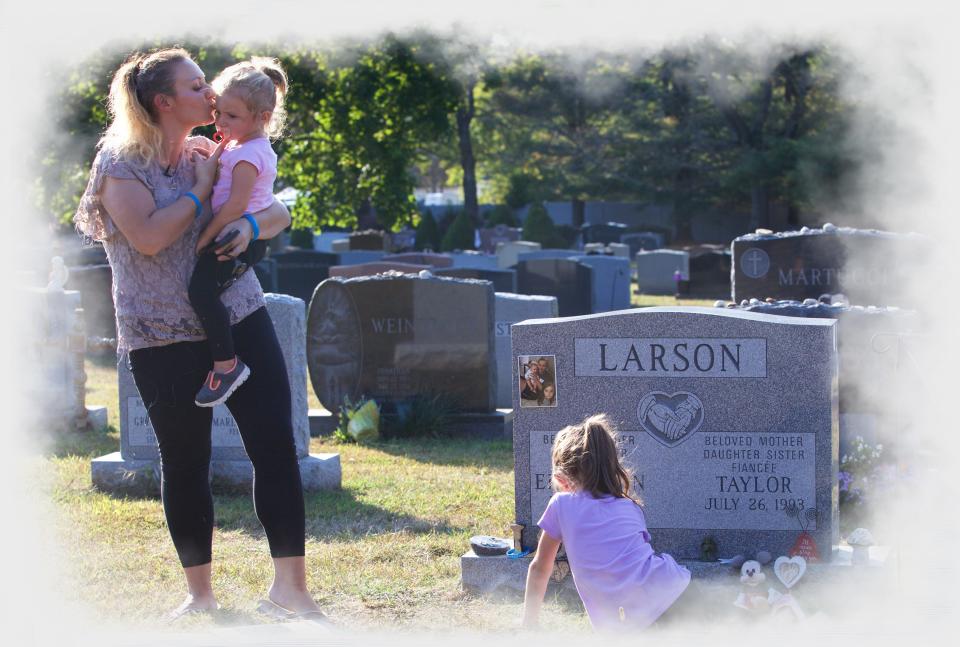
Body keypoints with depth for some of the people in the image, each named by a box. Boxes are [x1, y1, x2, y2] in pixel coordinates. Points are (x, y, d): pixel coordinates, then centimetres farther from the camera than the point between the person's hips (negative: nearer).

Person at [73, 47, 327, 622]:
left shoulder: (210, 155, 8)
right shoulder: (120, 163, -6)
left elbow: (279, 212, 10)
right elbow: (148, 236, -21)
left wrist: (252, 223, -12)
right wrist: (200, 191, -12)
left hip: (240, 320, 4)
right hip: (163, 338, -4)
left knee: (277, 447, -6)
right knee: (185, 464, 5)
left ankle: (291, 585, -1)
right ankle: (201, 594, 19)